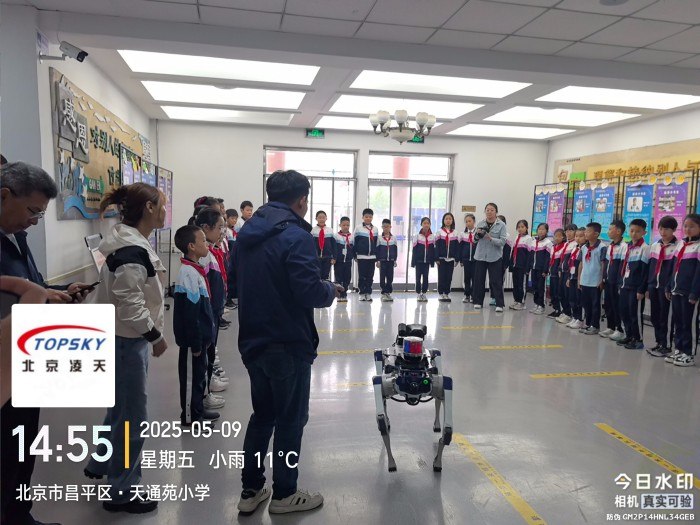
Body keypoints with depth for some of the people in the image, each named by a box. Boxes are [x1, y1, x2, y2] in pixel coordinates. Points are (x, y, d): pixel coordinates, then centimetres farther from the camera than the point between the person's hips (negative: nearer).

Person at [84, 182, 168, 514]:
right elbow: (129, 304, -27)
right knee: (133, 416, 3)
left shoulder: (129, 242, 9)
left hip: (125, 337, 11)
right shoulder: (132, 250, -24)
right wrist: (156, 335, -15)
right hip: (124, 340, -11)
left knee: (121, 407, 26)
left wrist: (150, 333, 20)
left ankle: (100, 465, 46)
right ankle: (122, 492, 20)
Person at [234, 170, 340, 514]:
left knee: (262, 415, 20)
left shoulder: (247, 233, 8)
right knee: (290, 420, 9)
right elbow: (309, 293, -23)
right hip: (288, 344, -7)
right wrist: (331, 290, -4)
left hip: (253, 342, 8)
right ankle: (283, 495, 23)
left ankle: (251, 491, 28)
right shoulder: (296, 236, -18)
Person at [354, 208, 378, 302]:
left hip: (372, 256, 3)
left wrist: (377, 256, 7)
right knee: (362, 276, 2)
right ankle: (362, 293, 9)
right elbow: (355, 243, 1)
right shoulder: (358, 228, 1)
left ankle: (368, 293, 13)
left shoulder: (375, 229, 9)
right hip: (361, 256, -3)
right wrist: (355, 255, -4)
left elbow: (376, 243, 11)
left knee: (370, 276, 6)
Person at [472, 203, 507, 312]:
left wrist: (491, 238, -27)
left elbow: (503, 241, -13)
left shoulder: (501, 225, -5)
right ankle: (478, 302, 19)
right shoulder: (480, 224, 5)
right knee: (479, 279, 7)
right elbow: (475, 240, 10)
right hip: (481, 256, 3)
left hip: (494, 257, -3)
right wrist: (478, 234, -11)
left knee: (496, 281, -1)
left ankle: (499, 304, 6)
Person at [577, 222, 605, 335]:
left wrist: (602, 281, -10)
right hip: (584, 281, 6)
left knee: (595, 304, 3)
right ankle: (588, 324, 25)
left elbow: (603, 265, -10)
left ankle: (595, 326, 12)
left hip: (595, 282, -6)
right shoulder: (583, 247, 9)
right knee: (586, 304, 13)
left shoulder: (601, 248, -10)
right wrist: (579, 279, 12)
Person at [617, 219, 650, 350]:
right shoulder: (628, 247, 13)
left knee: (634, 313, -3)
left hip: (635, 287, -7)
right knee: (623, 311, 9)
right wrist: (620, 284, 13)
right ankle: (629, 336, 21)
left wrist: (641, 290, -15)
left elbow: (645, 270, -12)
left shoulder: (645, 248, -9)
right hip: (625, 285, 7)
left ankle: (638, 340, 8)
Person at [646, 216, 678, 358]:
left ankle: (664, 345, 8)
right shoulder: (655, 246, 13)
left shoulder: (677, 247, -6)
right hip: (654, 286, 6)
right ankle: (660, 343, 20)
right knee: (654, 317, 10)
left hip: (665, 287, -6)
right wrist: (648, 286, 11)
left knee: (663, 317, -2)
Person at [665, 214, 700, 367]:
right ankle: (678, 350, 20)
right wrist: (669, 287, 14)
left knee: (686, 323, -1)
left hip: (688, 291, -6)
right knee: (677, 322, 11)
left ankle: (687, 354, 7)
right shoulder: (680, 244, 13)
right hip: (676, 290, 6)